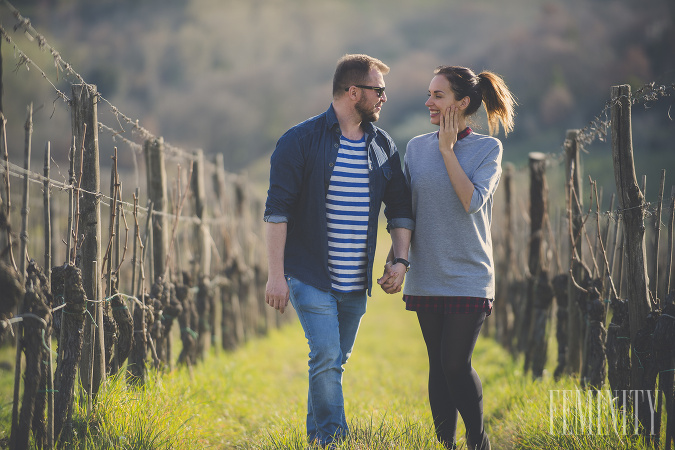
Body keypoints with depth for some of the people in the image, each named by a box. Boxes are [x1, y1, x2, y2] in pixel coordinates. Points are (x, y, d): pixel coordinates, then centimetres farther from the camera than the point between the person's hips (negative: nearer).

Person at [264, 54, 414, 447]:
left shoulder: (383, 146, 9)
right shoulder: (301, 141, -8)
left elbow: (401, 208, 15)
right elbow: (278, 209, -9)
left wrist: (401, 260, 2)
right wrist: (276, 274, -14)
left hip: (357, 282, 6)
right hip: (311, 277, -6)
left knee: (335, 362, 12)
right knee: (326, 358, -14)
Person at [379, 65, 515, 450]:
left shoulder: (488, 148, -3)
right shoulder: (417, 148, 7)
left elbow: (472, 201, -17)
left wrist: (448, 150, -12)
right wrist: (393, 263, 2)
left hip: (468, 277, -3)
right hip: (427, 277, 4)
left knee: (456, 364, -8)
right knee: (438, 365, 6)